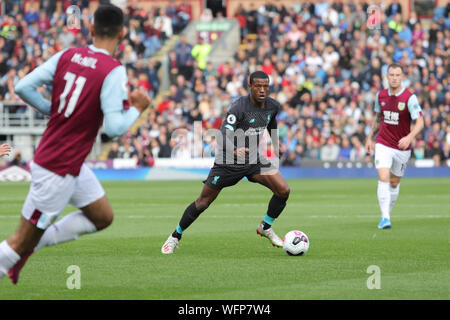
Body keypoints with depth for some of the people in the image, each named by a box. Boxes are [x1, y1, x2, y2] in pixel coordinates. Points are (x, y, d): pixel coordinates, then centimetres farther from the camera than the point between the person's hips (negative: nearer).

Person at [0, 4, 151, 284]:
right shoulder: (113, 71, -19)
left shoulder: (66, 56, 1)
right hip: (58, 171, -8)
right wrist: (136, 108, -6)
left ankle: (28, 247, 19)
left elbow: (24, 87, -1)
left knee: (103, 217, 18)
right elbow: (114, 127, -24)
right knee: (24, 238, 3)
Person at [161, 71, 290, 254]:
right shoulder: (239, 106, -23)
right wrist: (235, 150, -53)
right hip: (228, 162, -5)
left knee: (283, 190, -14)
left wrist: (276, 146, 28)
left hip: (254, 160, 5)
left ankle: (266, 227, 10)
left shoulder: (273, 107, -4)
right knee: (203, 202, 1)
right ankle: (175, 237, 21)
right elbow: (224, 135, -34)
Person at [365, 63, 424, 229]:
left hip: (402, 147, -1)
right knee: (383, 179, -17)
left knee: (394, 183, 12)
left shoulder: (409, 97, -13)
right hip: (383, 145, 1)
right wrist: (370, 137, 16)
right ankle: (385, 218, -20)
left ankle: (387, 213, 32)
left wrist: (409, 137, -33)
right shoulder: (381, 95, 0)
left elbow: (419, 122, -17)